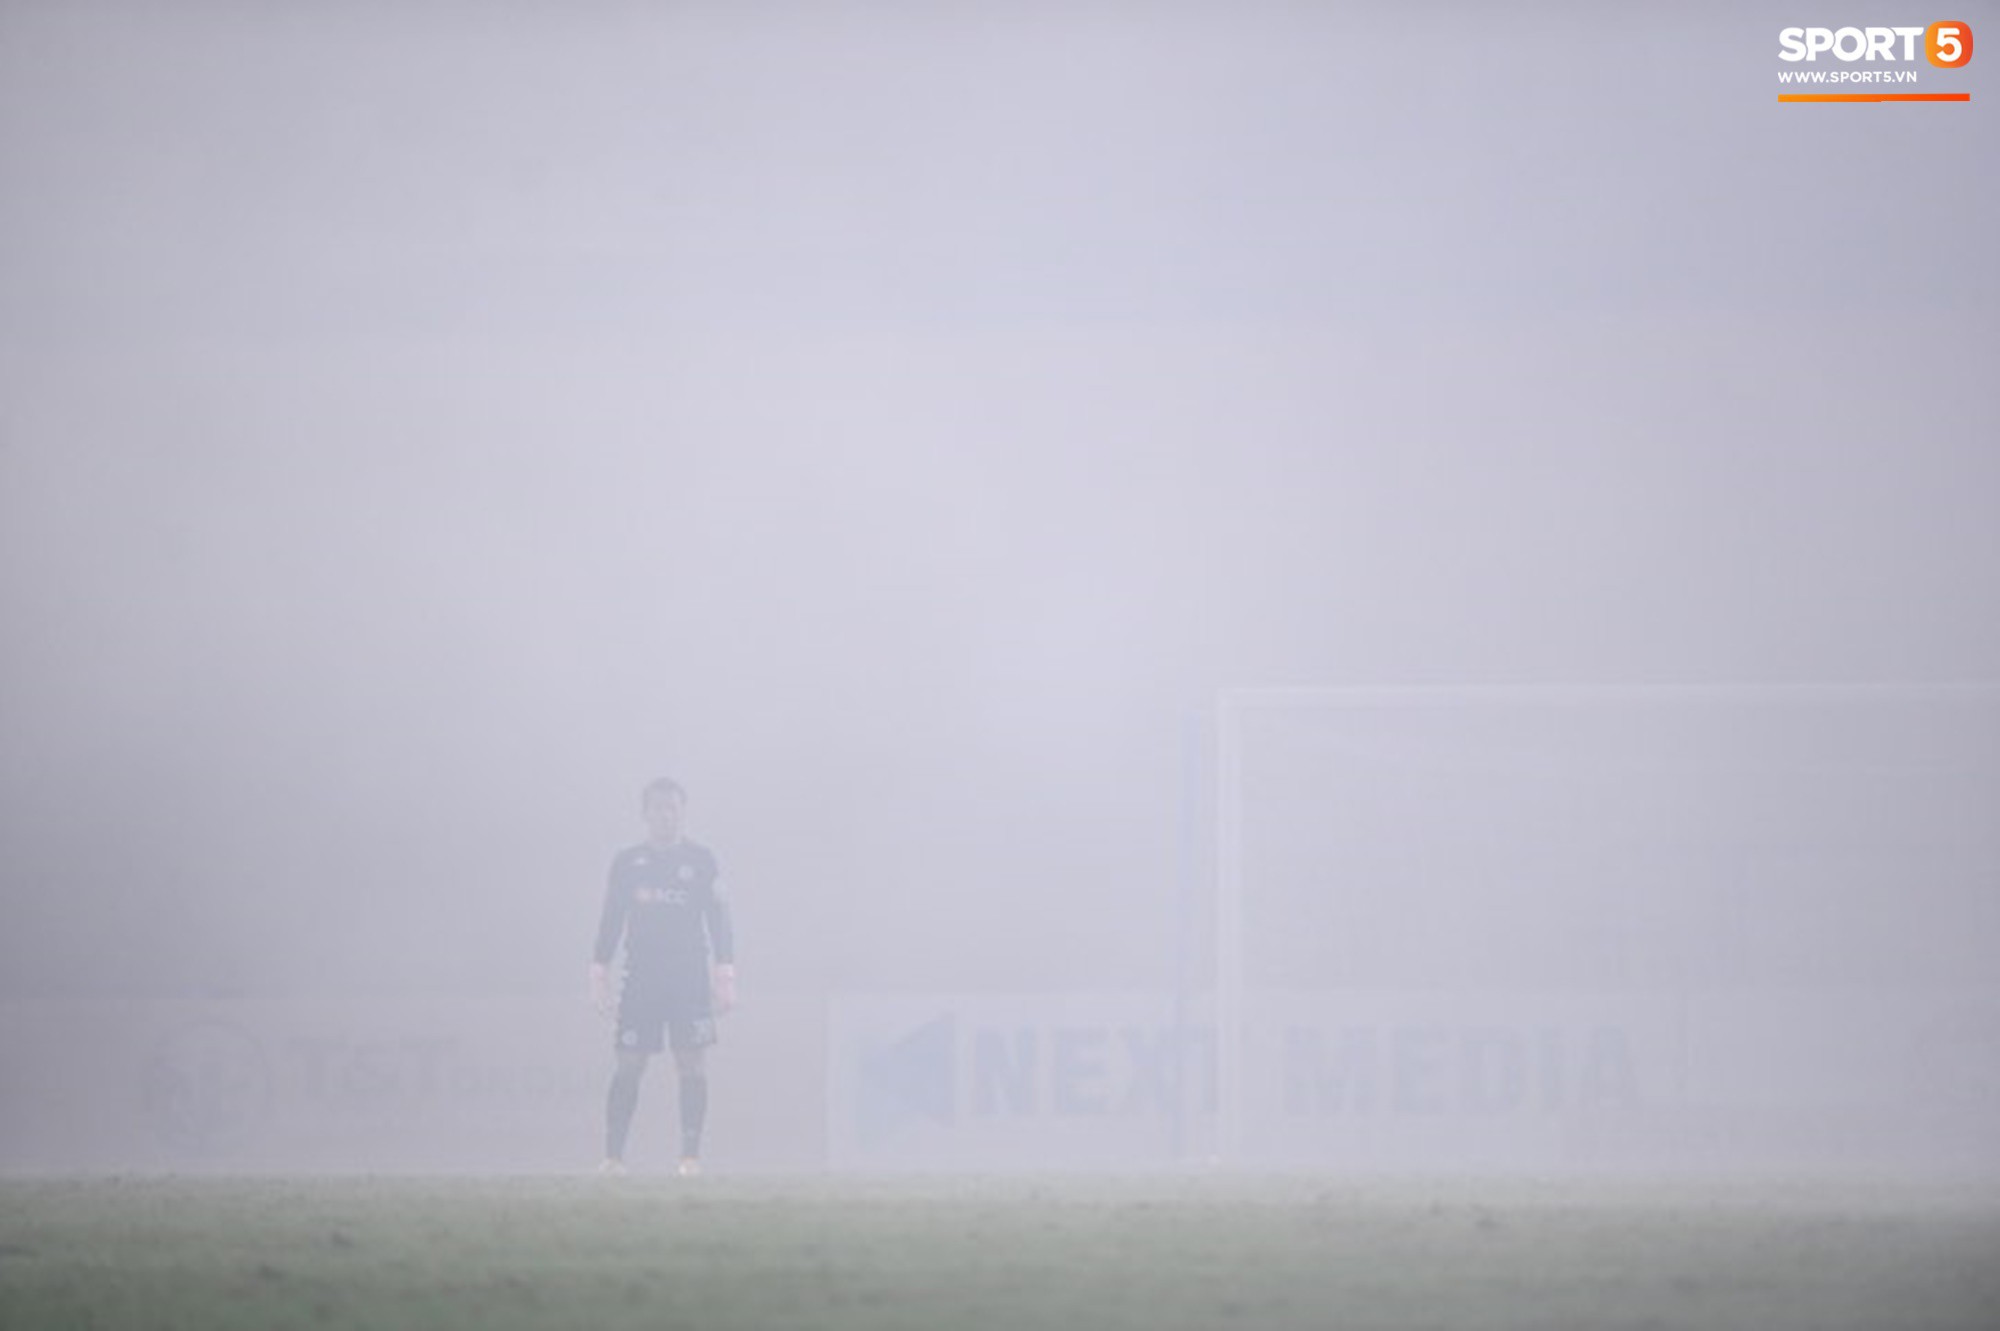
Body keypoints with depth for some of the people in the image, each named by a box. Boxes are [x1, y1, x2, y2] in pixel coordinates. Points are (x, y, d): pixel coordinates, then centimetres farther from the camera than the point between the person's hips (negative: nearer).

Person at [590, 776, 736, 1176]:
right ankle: (613, 1154, -2)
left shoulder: (700, 861, 7)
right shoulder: (627, 862, 10)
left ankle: (690, 1155, -4)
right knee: (628, 1066, -4)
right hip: (640, 978, 1)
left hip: (690, 980, -1)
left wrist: (724, 975, -1)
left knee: (692, 1064, -7)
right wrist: (599, 973, 6)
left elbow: (718, 918, 6)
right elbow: (610, 921, 12)